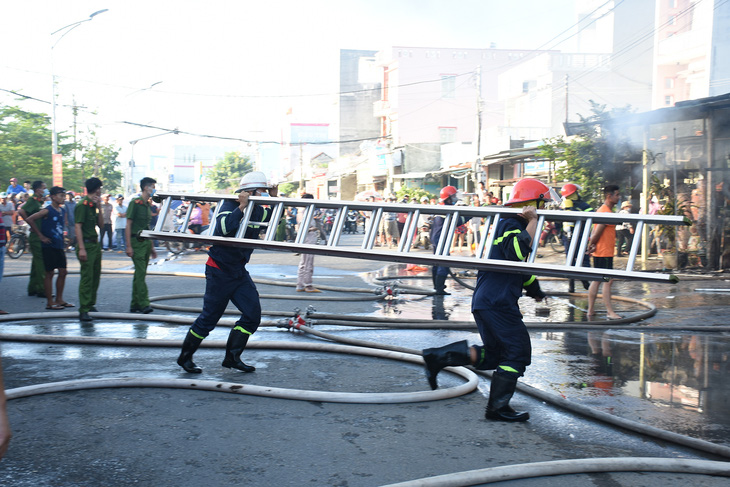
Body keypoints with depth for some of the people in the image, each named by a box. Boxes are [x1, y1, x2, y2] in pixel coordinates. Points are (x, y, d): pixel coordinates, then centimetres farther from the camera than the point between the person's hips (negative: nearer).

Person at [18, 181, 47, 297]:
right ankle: (42, 290, -5)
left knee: (37, 263, 14)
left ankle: (32, 289, 22)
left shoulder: (39, 201, 16)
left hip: (41, 237, 10)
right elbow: (21, 211, -26)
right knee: (41, 263, -8)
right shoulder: (32, 200, -12)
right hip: (36, 236, -10)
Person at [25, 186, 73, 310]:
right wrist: (40, 236, -15)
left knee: (63, 272, 8)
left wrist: (62, 239, 14)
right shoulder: (47, 211, -12)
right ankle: (50, 302, 4)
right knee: (50, 273, -2)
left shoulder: (63, 211, 10)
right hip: (49, 246, -7)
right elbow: (30, 219, -17)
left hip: (59, 246, 7)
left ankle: (59, 300, 18)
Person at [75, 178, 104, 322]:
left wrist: (99, 208, 2)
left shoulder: (93, 205, 15)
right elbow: (78, 227, -17)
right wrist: (81, 248, -23)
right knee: (87, 277, -11)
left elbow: (101, 225, 13)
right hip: (86, 244, -9)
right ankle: (83, 310, -10)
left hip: (95, 244, 9)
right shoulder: (82, 205, -12)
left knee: (96, 276, 15)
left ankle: (90, 304, 29)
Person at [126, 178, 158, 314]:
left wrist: (152, 246, 21)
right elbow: (128, 225, -12)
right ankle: (144, 303, -15)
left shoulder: (147, 205, 16)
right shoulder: (135, 203, -8)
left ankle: (135, 305, 14)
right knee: (140, 273, -12)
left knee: (140, 274, 9)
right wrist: (128, 246, -18)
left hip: (146, 242, 8)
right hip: (136, 242, -8)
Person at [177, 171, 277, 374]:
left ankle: (232, 357, 11)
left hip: (239, 271, 8)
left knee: (253, 314, -1)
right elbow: (223, 228, -34)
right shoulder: (230, 205, -16)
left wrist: (275, 199, 6)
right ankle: (185, 357, 19)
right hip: (219, 271, -8)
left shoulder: (257, 210, 6)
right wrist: (241, 207, -34)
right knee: (209, 318, 1)